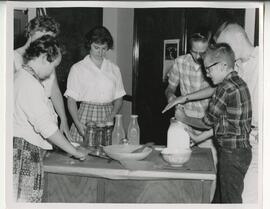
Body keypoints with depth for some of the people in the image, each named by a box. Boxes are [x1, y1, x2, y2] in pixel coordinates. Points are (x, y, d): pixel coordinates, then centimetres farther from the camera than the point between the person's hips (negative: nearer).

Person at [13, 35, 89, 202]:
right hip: (24, 152, -10)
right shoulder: (31, 84, -17)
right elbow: (47, 127, -21)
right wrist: (75, 152, -12)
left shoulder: (20, 76, 14)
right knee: (25, 200, -4)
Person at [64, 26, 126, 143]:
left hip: (107, 116, 2)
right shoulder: (77, 69, 2)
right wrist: (78, 123, -16)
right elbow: (71, 100, -1)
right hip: (85, 119, -2)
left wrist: (111, 118, -6)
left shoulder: (114, 69, 10)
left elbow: (119, 99, 12)